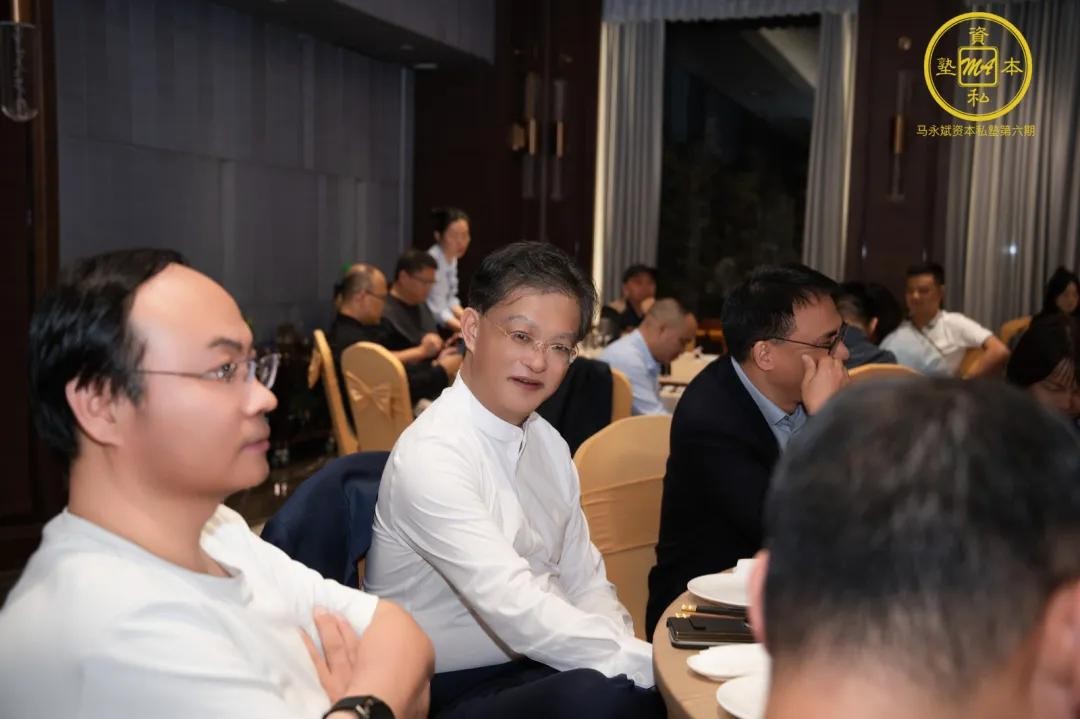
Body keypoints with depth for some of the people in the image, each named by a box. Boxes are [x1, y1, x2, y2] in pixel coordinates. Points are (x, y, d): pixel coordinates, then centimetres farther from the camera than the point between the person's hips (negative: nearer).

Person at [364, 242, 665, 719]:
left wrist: (630, 651, -13)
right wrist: (649, 662, -25)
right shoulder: (431, 456, -20)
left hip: (534, 665, 7)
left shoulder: (546, 442, 6)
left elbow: (584, 582, 5)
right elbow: (518, 612, -27)